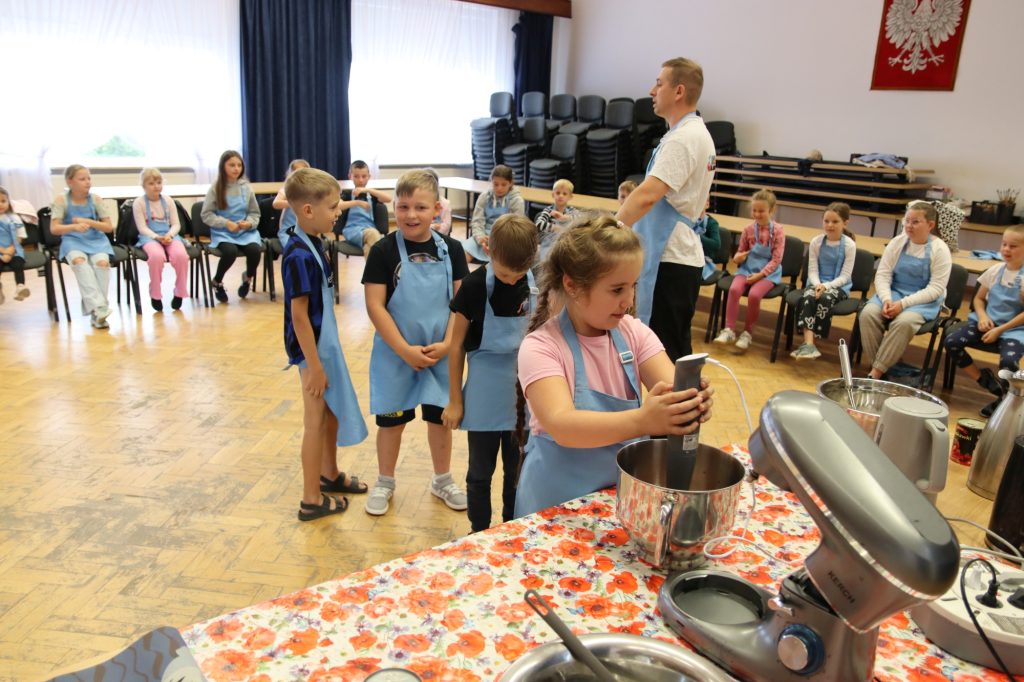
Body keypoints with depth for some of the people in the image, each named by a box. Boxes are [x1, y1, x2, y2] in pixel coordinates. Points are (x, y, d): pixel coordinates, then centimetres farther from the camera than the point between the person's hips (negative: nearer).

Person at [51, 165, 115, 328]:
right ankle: (97, 306, -41)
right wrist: (74, 226, -24)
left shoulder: (95, 199, 2)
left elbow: (109, 227, 3)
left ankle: (96, 312, -26)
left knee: (103, 262, -30)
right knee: (79, 261, -35)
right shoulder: (61, 201, -1)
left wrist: (88, 222, -12)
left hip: (96, 239, 1)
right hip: (72, 240, -1)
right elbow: (54, 229, -6)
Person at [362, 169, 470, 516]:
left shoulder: (451, 249, -3)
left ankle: (442, 480, 34)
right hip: (395, 353, -2)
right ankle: (384, 482, 31)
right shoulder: (384, 250, -10)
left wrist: (446, 344, -12)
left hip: (440, 353, 2)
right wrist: (405, 350, -17)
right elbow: (375, 306, -13)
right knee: (391, 418, 11)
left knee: (440, 415, 14)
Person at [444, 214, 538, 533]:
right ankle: (479, 532, 30)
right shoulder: (475, 285, -13)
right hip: (484, 397, -2)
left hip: (523, 393, 3)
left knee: (518, 470, 16)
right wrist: (455, 400, -3)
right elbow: (457, 344, -6)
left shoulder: (535, 282, -5)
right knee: (480, 472, 12)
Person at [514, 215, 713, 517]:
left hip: (627, 491, 4)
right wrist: (642, 421, -46)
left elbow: (671, 388, -14)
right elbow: (562, 426, -31)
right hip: (559, 502, -4)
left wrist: (691, 401, -38)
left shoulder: (634, 332, -2)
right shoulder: (541, 346, -17)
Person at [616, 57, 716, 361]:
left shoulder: (682, 138, -16)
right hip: (681, 255, 10)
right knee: (677, 348, 17)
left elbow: (646, 196, -28)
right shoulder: (699, 133, 16)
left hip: (669, 259, -10)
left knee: (665, 350, -5)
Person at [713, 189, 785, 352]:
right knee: (734, 289, -27)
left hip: (768, 272, -3)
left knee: (754, 294, -30)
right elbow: (741, 252, 18)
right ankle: (729, 330, -20)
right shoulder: (748, 229, 5)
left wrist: (760, 274, -18)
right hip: (747, 268, 3)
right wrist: (737, 257, -7)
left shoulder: (778, 231, -5)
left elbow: (776, 259, -7)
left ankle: (748, 332, -11)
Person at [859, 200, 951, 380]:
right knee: (868, 314, -27)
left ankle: (876, 373, -29)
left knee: (903, 322, -35)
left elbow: (935, 288, -13)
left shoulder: (939, 249, -7)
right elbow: (882, 276, 0)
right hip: (893, 293, 4)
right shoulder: (897, 243, 3)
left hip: (924, 301, -4)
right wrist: (886, 299, -19)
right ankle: (879, 366, -19)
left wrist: (903, 303, -24)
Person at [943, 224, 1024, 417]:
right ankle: (985, 380, 1)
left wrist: (1000, 330, -16)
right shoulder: (995, 270, 6)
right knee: (951, 341, -18)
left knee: (1008, 361, -32)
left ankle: (1003, 399, -1)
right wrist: (982, 316, -4)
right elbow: (979, 298, 16)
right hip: (988, 322, 5)